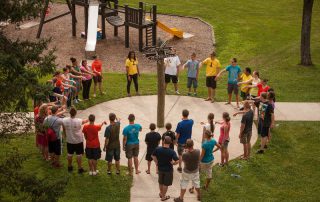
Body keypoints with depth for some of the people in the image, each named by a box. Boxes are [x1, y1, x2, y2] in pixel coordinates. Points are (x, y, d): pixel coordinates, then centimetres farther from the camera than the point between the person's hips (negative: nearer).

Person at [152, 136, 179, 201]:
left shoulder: (158, 149, -15)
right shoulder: (172, 152, -25)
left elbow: (153, 156, -1)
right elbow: (177, 161, -29)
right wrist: (172, 163, -9)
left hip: (160, 168, 3)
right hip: (168, 170, -3)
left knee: (160, 182, 26)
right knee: (166, 184, 15)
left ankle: (161, 193, 45)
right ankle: (163, 196, 29)